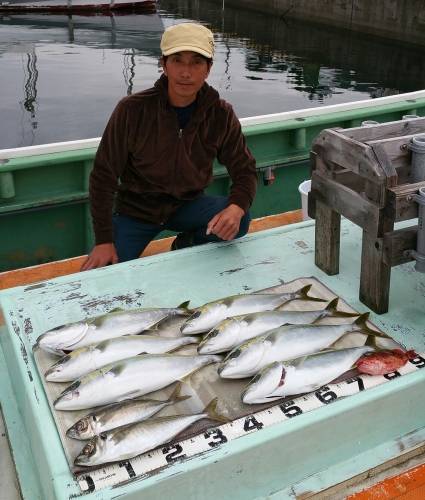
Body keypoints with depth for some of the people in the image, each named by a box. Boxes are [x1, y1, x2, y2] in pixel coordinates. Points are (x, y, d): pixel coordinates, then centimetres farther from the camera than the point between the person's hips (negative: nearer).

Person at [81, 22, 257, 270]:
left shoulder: (221, 114, -13)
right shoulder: (132, 110, -21)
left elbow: (245, 171, -8)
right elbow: (103, 176, -14)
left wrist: (237, 208, -32)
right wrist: (104, 240, -17)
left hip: (188, 205, 2)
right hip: (135, 210, -1)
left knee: (238, 221, -26)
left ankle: (186, 247, 4)